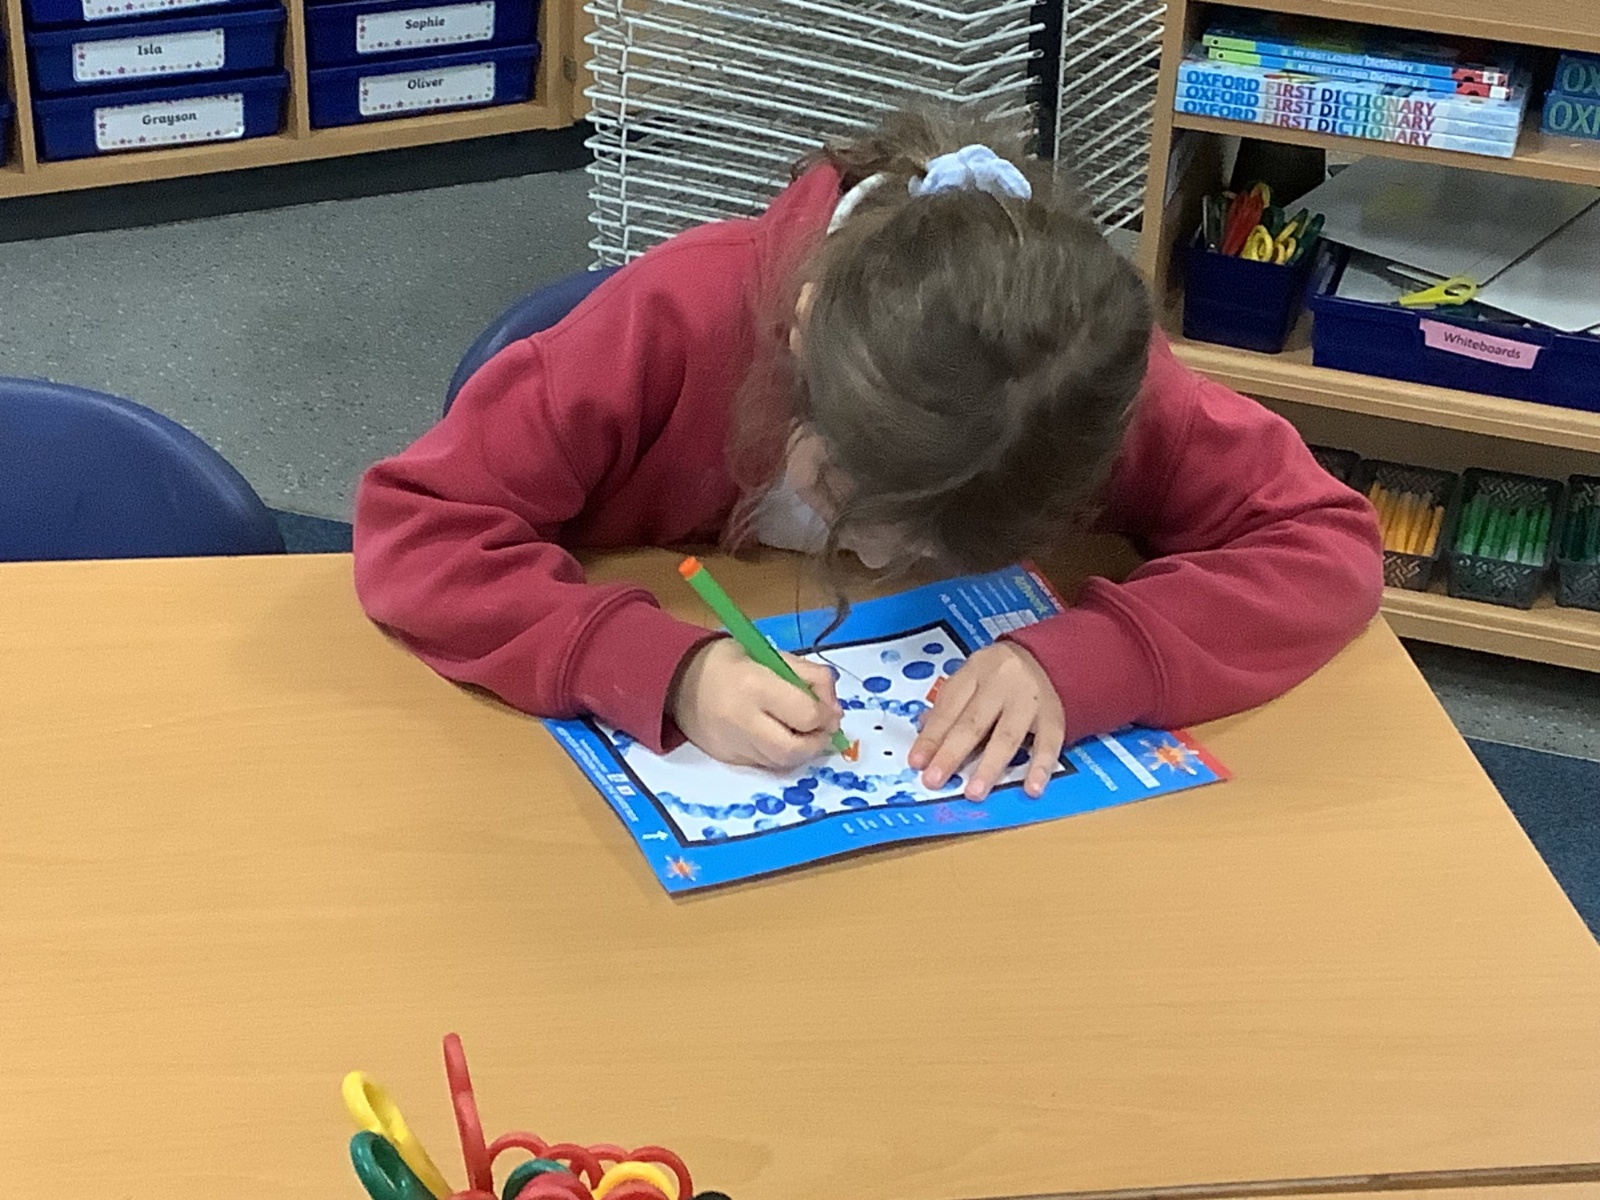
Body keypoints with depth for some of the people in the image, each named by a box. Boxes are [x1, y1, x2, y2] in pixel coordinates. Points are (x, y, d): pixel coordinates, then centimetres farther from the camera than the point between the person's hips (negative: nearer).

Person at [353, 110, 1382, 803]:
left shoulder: (1072, 366, -26)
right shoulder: (684, 314, -32)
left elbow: (1328, 542, -24)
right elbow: (413, 529, -29)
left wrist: (1081, 661, -40)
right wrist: (665, 671, -44)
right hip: (651, 750, -2)